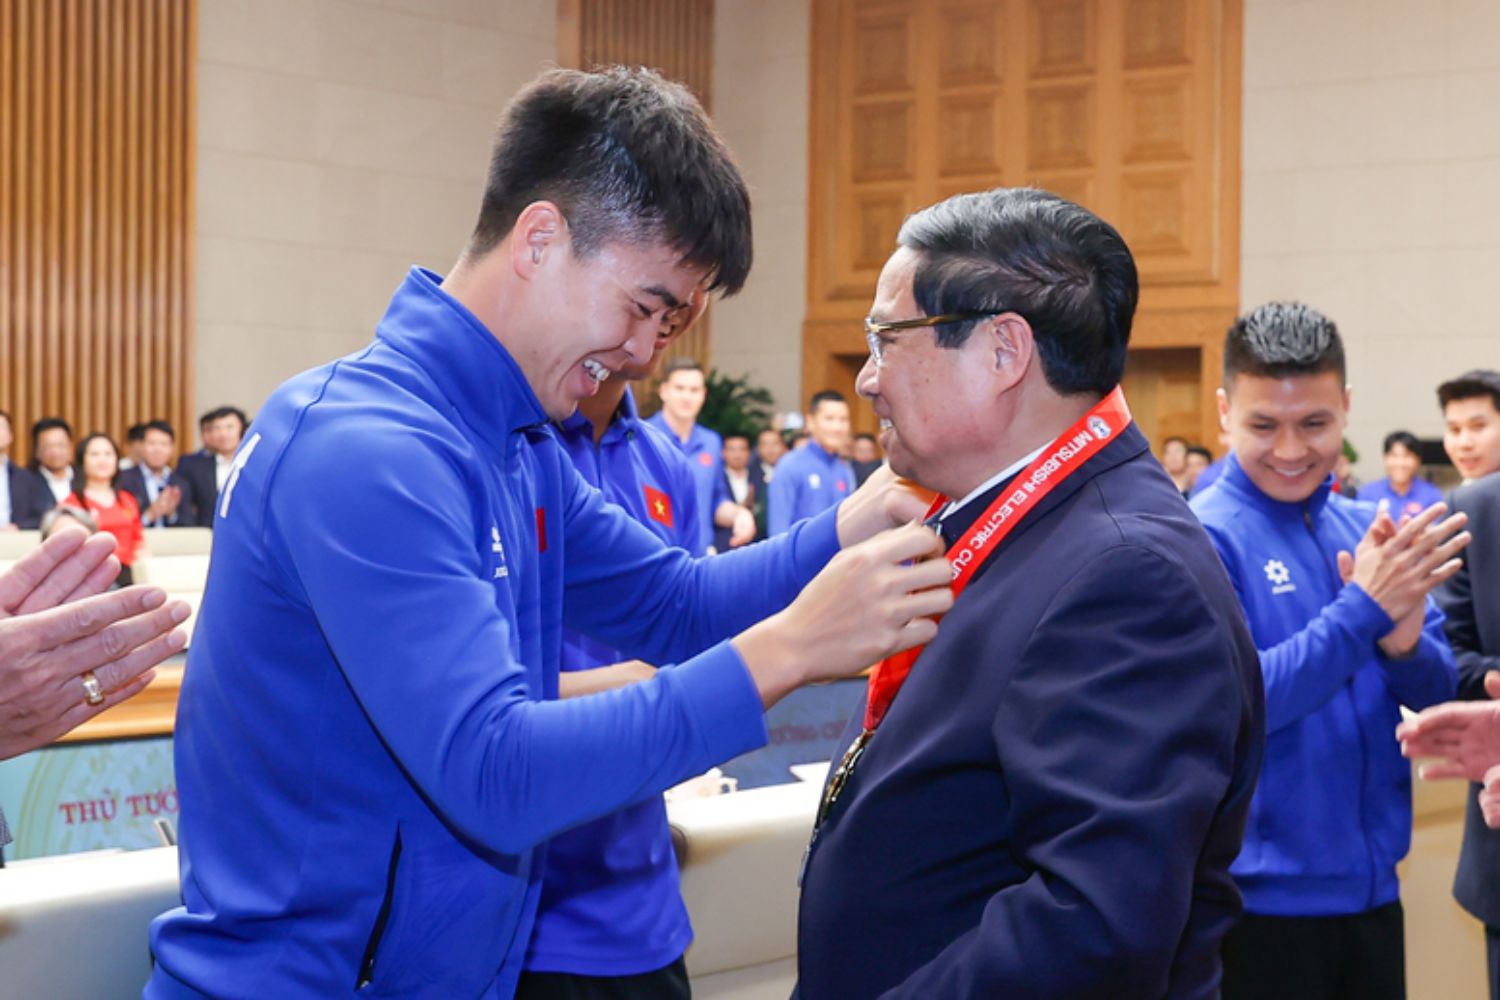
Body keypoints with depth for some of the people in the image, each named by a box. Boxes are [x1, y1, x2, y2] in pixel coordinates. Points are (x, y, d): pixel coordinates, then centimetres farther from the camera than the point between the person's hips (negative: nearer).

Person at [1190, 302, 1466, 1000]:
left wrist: (1404, 641, -16)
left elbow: (1436, 692, 6)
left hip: (1372, 887, 6)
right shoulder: (1201, 537, -13)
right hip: (1260, 898, -6)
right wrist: (1364, 608, -25)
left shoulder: (1368, 531, 4)